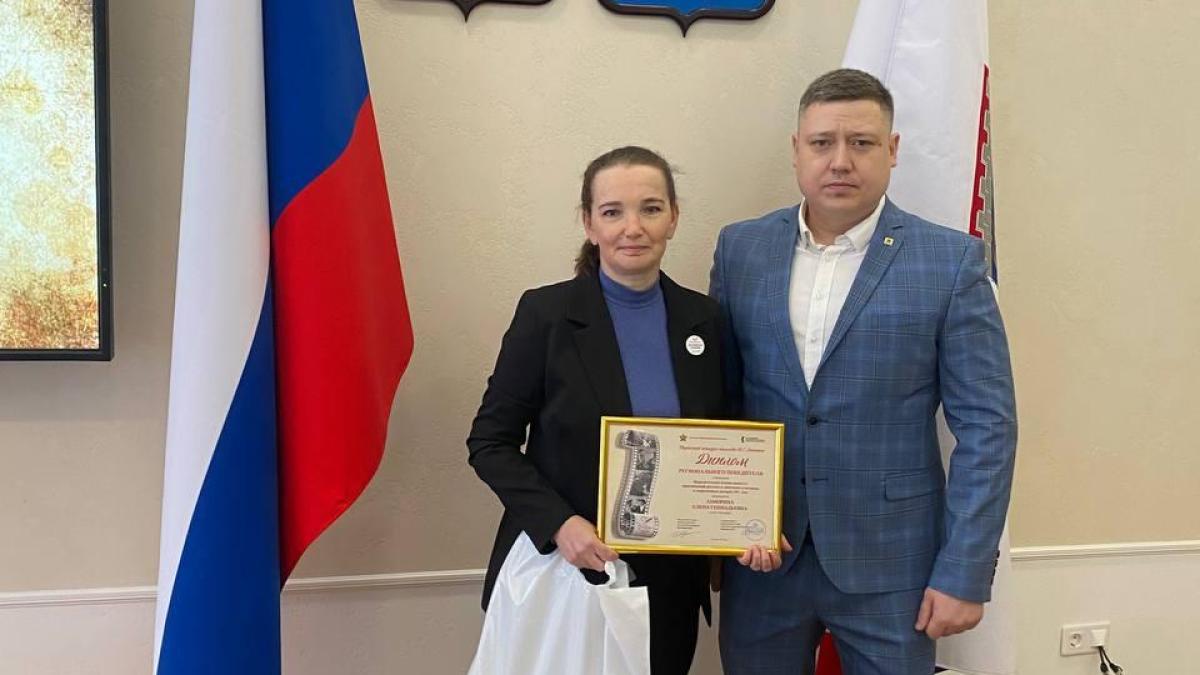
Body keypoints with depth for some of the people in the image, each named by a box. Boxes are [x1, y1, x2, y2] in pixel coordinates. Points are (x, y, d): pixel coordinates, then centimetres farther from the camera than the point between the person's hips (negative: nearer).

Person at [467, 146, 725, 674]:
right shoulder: (545, 313, -9)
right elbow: (490, 443, -7)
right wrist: (557, 522, -20)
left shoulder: (704, 319, 1)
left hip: (669, 586, 3)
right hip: (560, 574, -3)